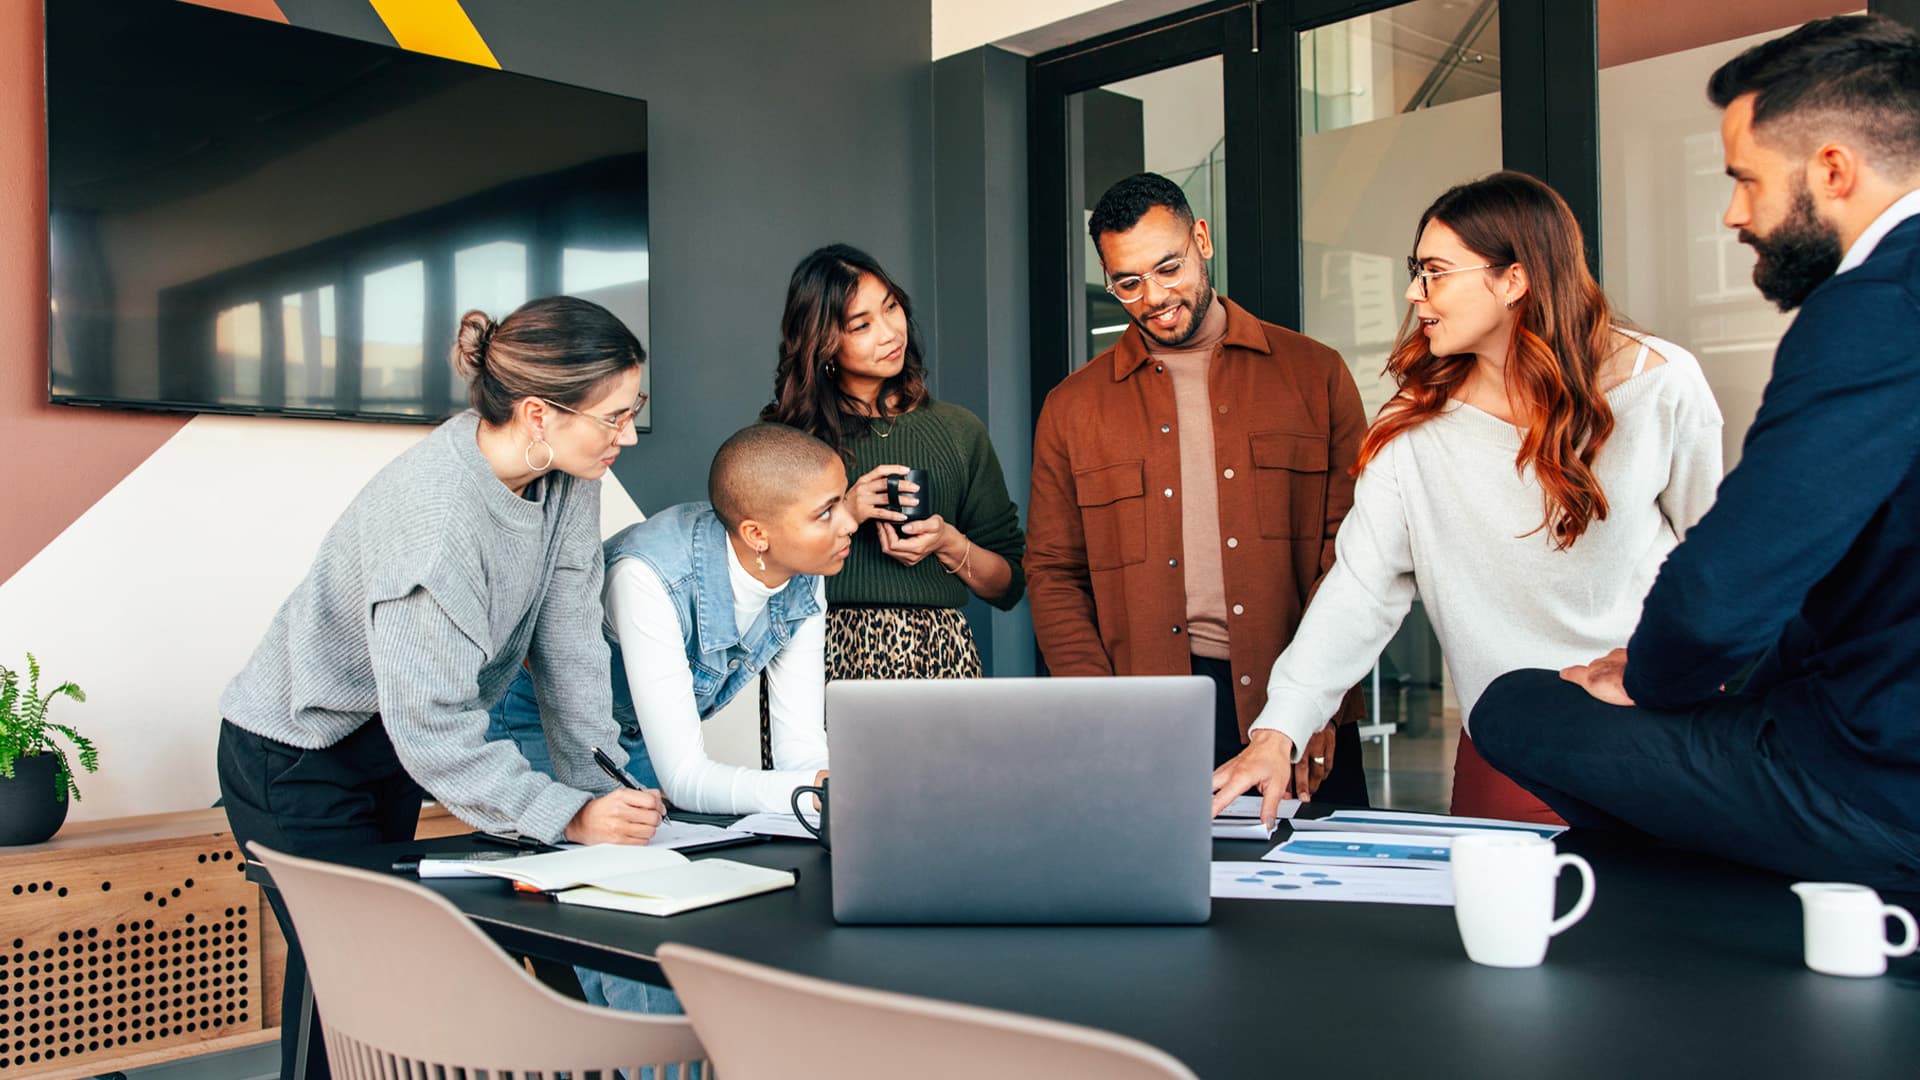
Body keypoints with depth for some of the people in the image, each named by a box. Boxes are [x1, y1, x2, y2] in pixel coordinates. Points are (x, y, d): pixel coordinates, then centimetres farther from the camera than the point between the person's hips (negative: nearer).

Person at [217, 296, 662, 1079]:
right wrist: (569, 816, -32)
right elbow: (433, 726, -32)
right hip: (297, 759, -7)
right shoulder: (432, 515, -35)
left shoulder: (566, 474, -12)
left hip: (387, 745, 8)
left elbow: (568, 640, -8)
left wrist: (595, 784, -12)